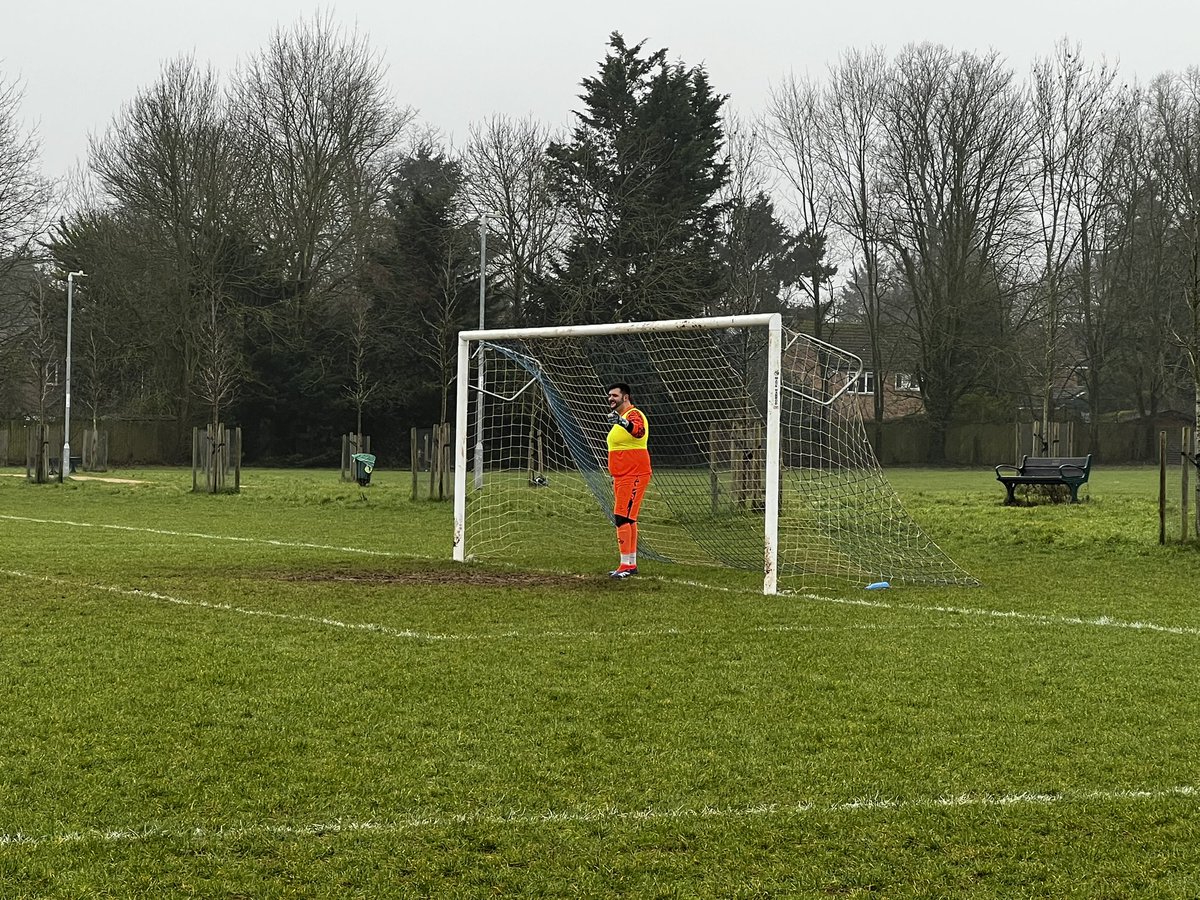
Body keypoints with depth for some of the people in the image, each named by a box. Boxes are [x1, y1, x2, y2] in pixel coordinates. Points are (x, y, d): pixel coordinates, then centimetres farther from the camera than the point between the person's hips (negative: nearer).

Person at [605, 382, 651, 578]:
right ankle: (631, 564, 21)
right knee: (627, 519, 14)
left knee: (622, 518, -15)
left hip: (633, 477, -10)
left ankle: (626, 564, -15)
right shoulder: (620, 418, 18)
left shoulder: (634, 414, -14)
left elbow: (639, 432, -39)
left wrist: (622, 422, -58)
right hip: (621, 477, 10)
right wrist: (615, 478, 29)